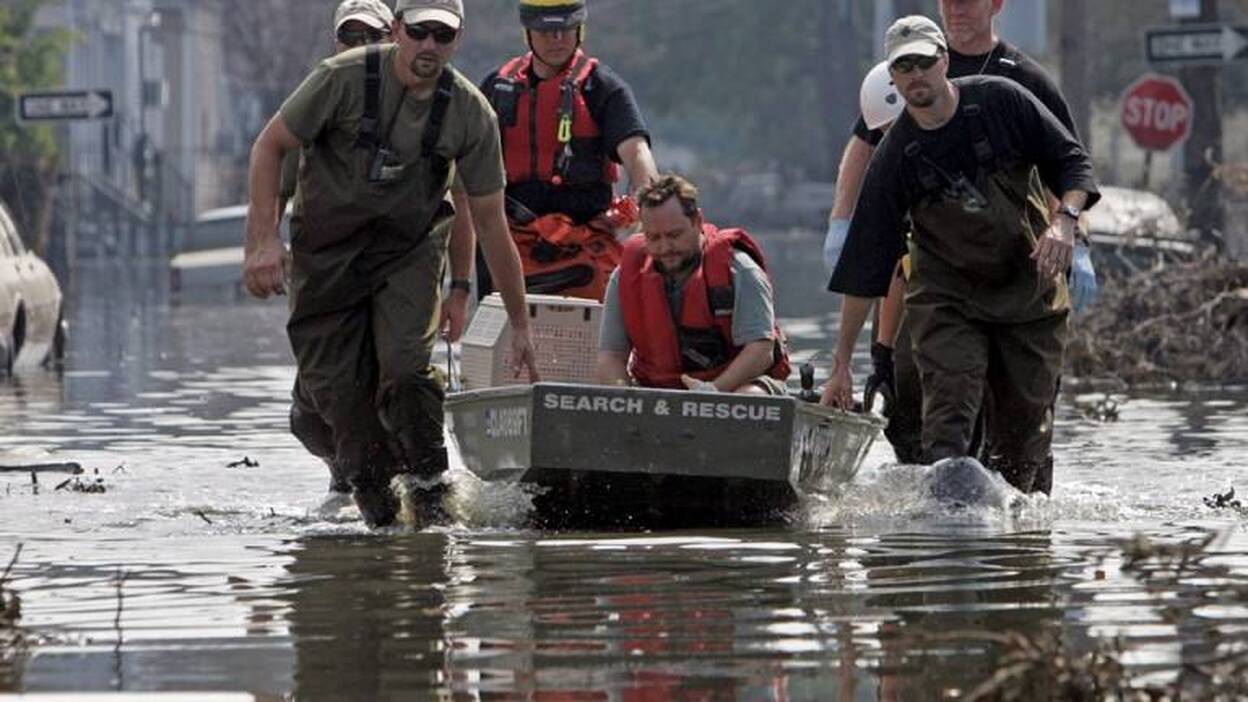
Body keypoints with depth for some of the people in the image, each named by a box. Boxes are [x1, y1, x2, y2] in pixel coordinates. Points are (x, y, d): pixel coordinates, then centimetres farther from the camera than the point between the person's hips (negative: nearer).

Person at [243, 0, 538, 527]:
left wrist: (519, 325, 1)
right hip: (326, 253, 0)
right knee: (338, 391, -3)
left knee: (405, 367, -23)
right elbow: (270, 146, -8)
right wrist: (263, 240, -19)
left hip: (409, 252, 0)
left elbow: (491, 222, -3)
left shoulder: (471, 114, -10)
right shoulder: (344, 78, -18)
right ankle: (377, 510, 13)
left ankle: (429, 487, -9)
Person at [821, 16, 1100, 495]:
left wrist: (1064, 221, -21)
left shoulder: (1000, 101, -8)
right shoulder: (895, 158, -9)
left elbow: (1070, 161, 1)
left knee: (1026, 422, 1)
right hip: (947, 297, -1)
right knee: (949, 407, -20)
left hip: (1031, 288, 1)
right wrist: (841, 364, -10)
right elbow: (865, 264, -8)